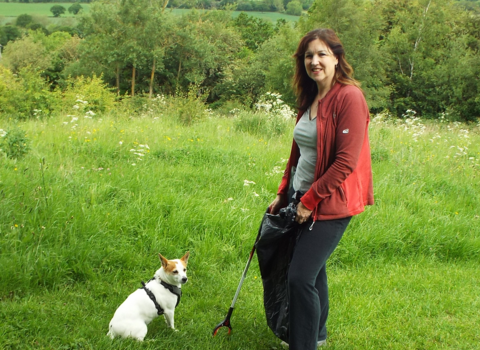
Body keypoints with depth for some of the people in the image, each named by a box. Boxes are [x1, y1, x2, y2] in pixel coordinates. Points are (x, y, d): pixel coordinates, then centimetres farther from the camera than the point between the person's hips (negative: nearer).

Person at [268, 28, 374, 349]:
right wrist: (283, 194, 15)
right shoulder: (310, 98, 9)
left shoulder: (349, 97, -17)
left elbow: (346, 162, -21)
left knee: (301, 276, -11)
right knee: (313, 269, 21)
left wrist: (310, 200, -16)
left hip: (330, 204, -8)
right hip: (302, 200, 8)